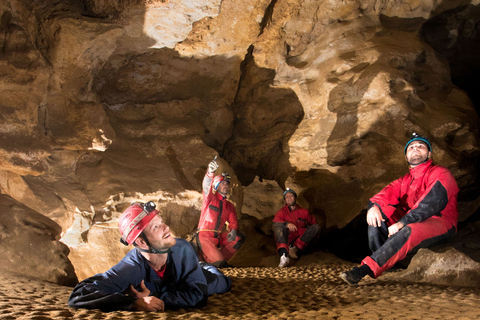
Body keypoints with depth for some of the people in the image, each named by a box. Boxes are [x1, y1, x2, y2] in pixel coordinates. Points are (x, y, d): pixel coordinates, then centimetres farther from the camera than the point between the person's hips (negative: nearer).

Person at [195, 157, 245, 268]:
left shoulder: (229, 206, 15)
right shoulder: (210, 198, -1)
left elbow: (233, 222, 8)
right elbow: (206, 186, -22)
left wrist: (233, 230, -18)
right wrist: (210, 172, -44)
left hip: (218, 237, 7)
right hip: (204, 236, -7)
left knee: (240, 237, -9)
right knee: (219, 263, -26)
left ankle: (221, 258, -3)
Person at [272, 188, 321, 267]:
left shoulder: (304, 211, 24)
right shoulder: (282, 212, 16)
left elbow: (313, 222, 21)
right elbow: (275, 222, -4)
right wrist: (287, 224, -25)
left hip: (302, 238, 2)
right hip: (288, 239, -2)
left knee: (316, 227, -18)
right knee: (279, 226, -28)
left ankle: (295, 248, -32)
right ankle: (284, 254, -51)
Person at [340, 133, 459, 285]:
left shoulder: (440, 174, -1)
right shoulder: (404, 181, 19)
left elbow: (433, 201, -19)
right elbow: (387, 193, 0)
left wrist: (403, 222, -32)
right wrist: (374, 206, -26)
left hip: (440, 224, -6)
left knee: (409, 231, -37)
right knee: (377, 212, -10)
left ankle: (365, 268, -42)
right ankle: (382, 259, -26)